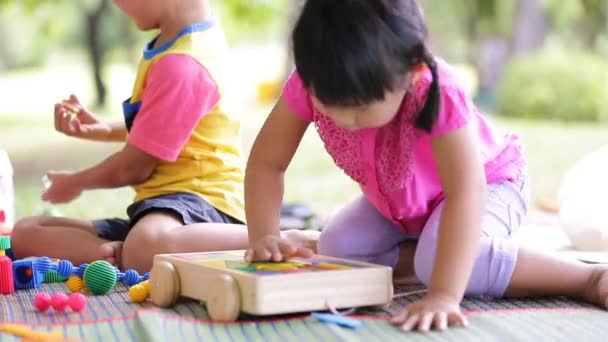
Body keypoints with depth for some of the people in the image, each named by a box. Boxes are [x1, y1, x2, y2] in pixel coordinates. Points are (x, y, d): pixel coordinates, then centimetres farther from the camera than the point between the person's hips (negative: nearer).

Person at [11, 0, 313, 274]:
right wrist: (101, 129, 21)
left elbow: (135, 167, -11)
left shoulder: (181, 65, -19)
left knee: (146, 248, -46)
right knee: (26, 234, 3)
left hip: (196, 200, -11)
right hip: (162, 199, 11)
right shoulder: (196, 35, 12)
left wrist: (75, 183, 8)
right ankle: (118, 254, -25)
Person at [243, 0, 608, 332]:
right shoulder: (311, 82, -30)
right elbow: (266, 162, -19)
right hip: (395, 201, 5)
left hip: (487, 183, -5)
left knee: (450, 256, -34)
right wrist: (263, 236, -33)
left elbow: (466, 191, -48)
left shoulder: (437, 93, -42)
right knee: (334, 249, -15)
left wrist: (444, 294, -56)